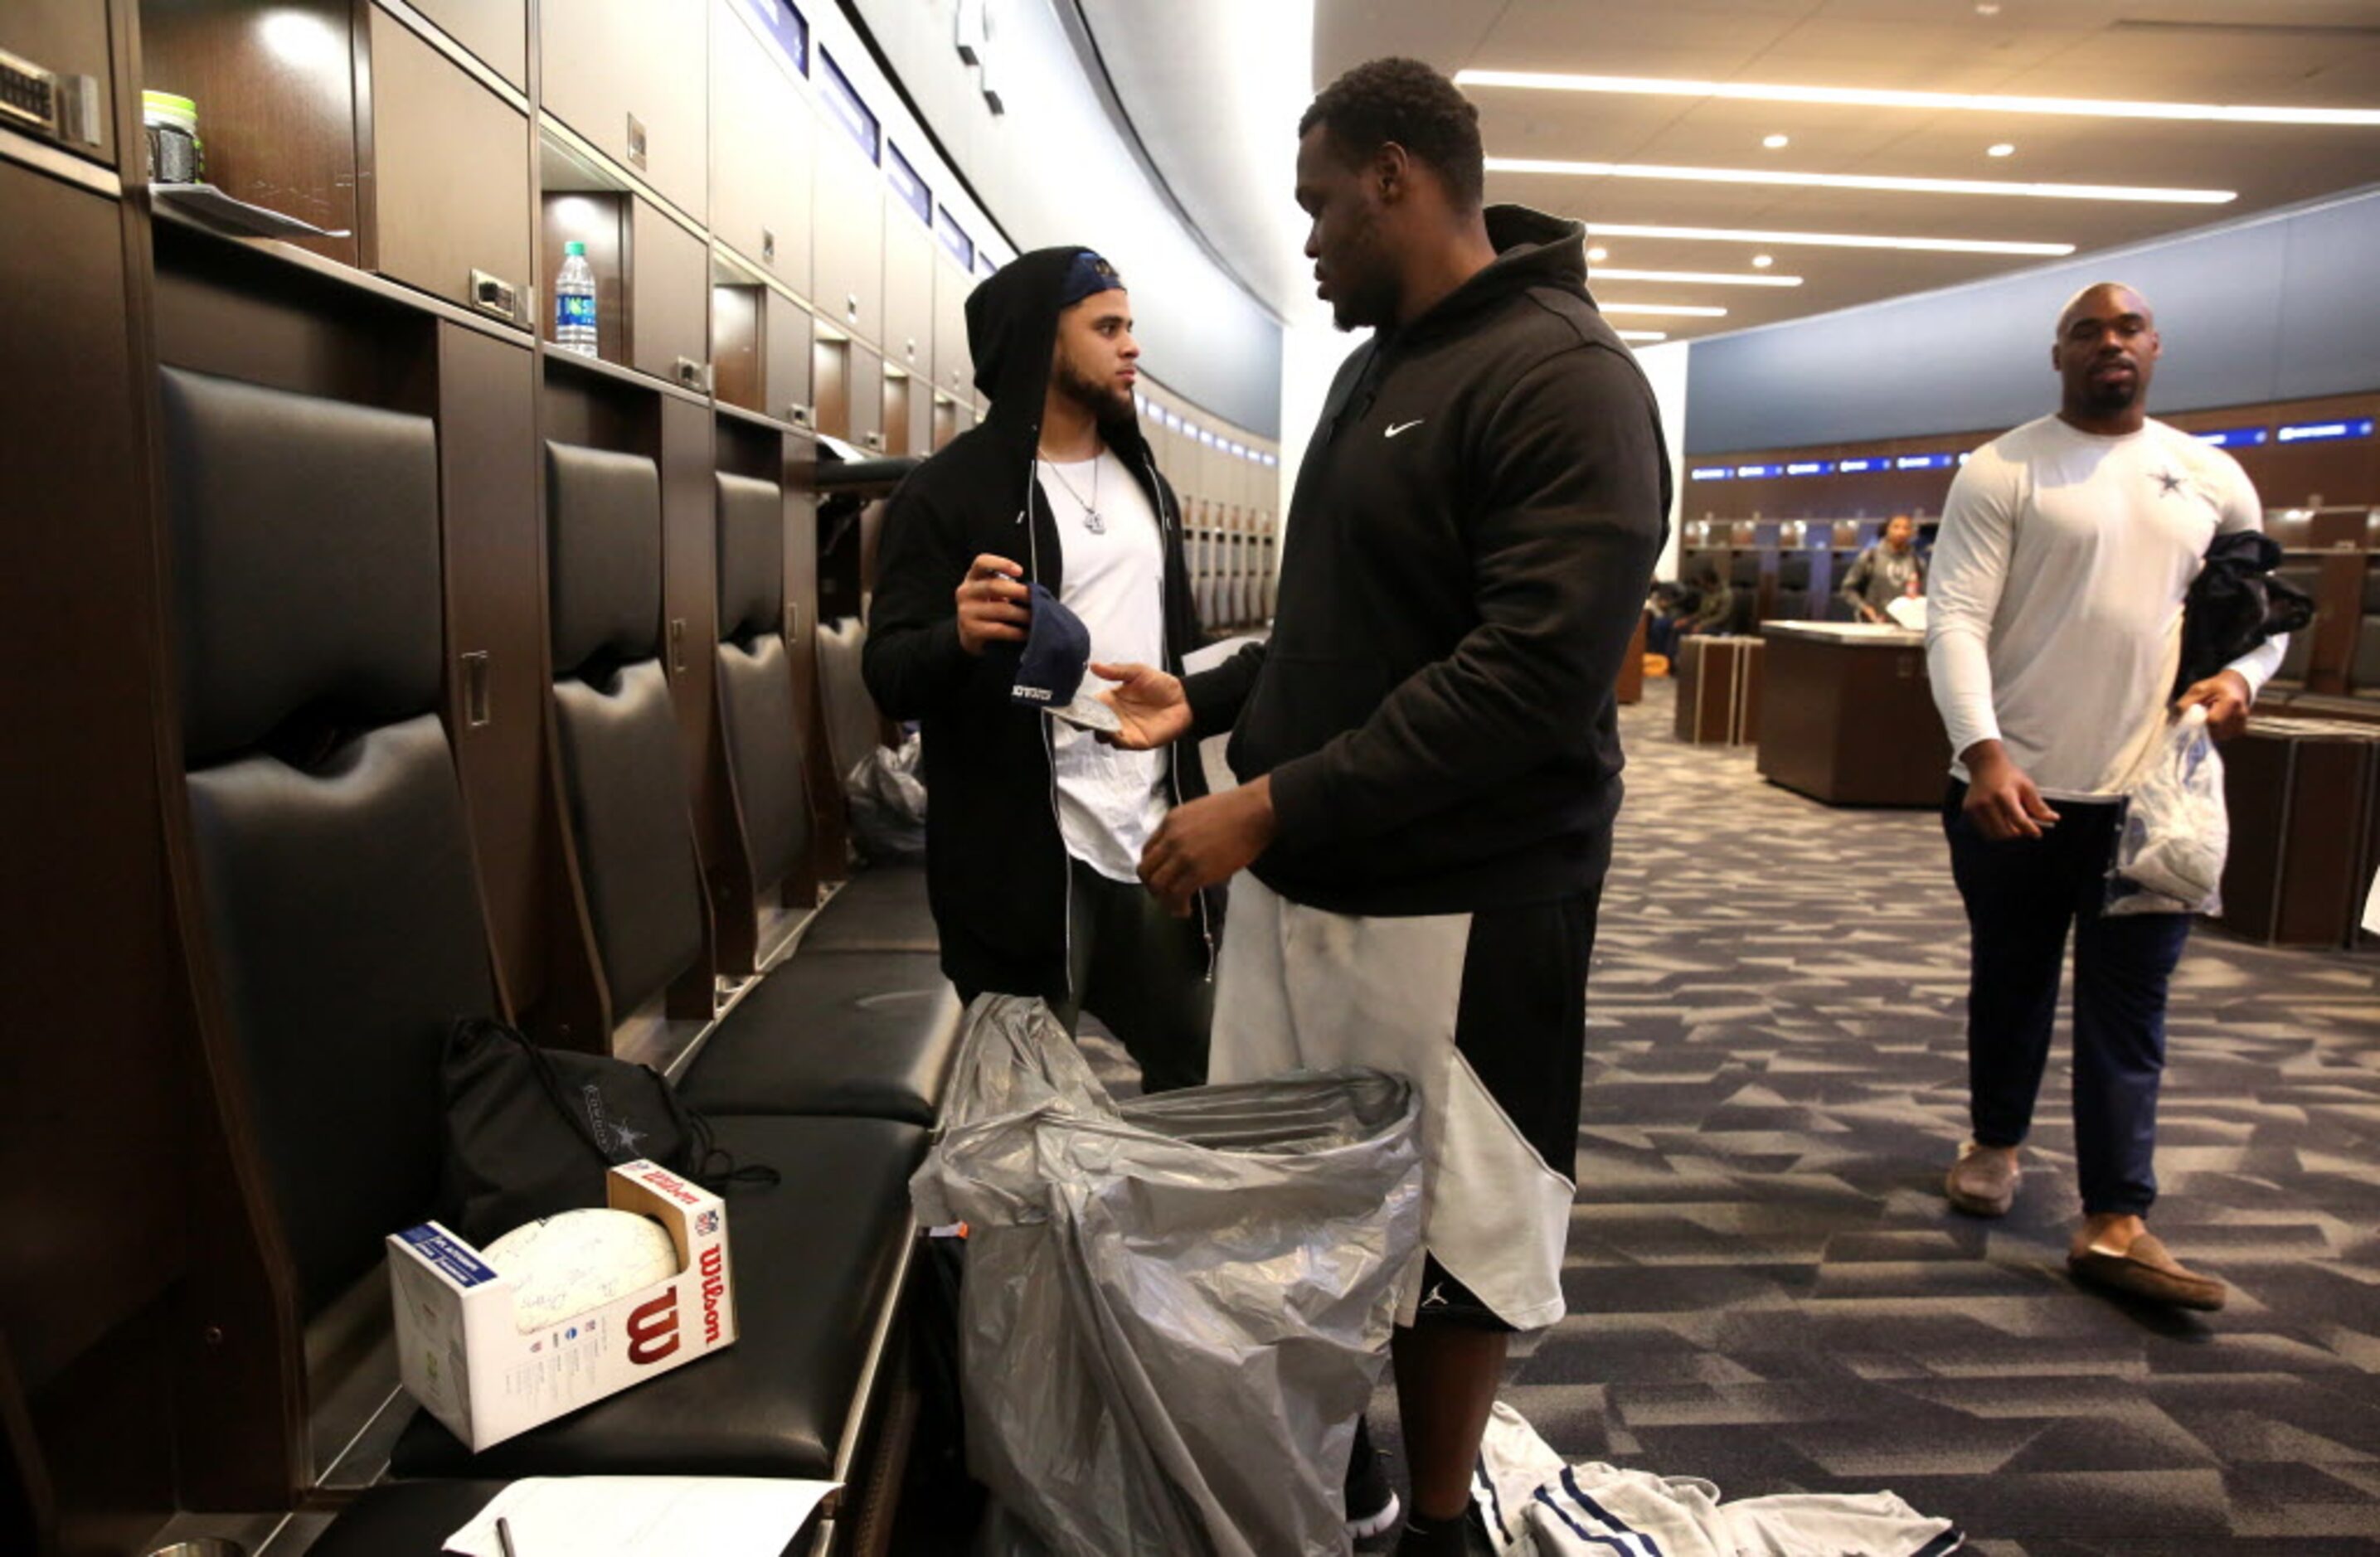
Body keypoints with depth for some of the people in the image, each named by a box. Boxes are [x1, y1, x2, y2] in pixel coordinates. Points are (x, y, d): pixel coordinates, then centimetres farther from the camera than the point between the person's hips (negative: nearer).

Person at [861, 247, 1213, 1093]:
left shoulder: (1145, 480, 13)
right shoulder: (948, 491, -8)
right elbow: (888, 675, -12)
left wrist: (1196, 807, 12)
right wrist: (961, 638, -34)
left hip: (1155, 847, 6)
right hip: (1024, 864, -6)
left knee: (1193, 1085, 15)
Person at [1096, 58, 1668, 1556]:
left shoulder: (1565, 377, -14)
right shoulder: (1373, 372, 15)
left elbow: (1535, 673, -25)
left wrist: (1273, 807, -26)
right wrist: (1208, 696, 16)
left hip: (1457, 904, -8)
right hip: (1301, 879, 8)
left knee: (1453, 1234, 9)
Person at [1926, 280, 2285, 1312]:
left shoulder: (2212, 478, 9)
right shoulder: (2001, 472, -4)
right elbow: (1956, 620, -13)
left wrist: (2240, 675, -7)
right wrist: (1983, 751, -27)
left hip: (2154, 792, 3)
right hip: (2017, 787, -2)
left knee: (2128, 1003, 2)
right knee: (2012, 978, 14)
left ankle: (2113, 1225, 5)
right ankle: (1995, 1143, 35)